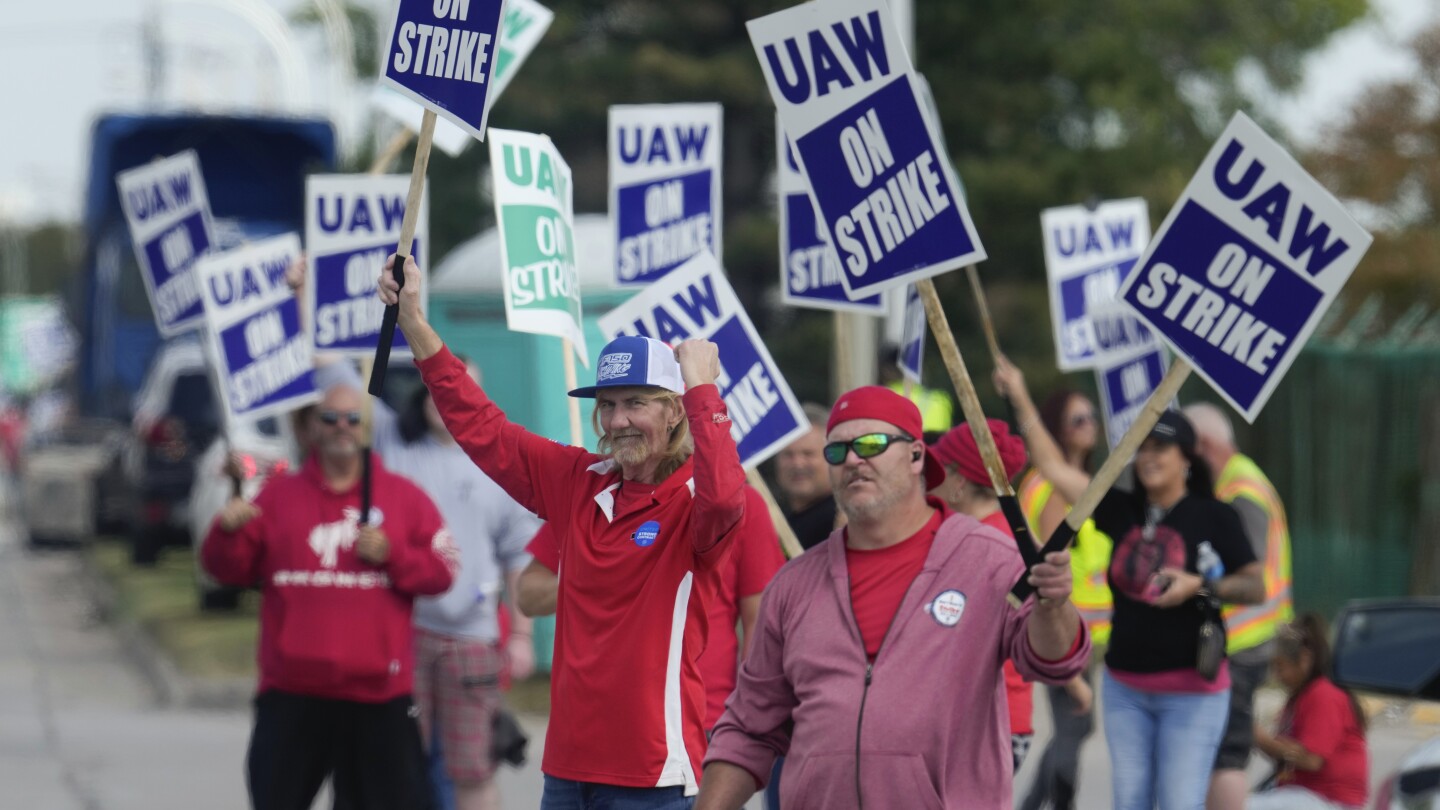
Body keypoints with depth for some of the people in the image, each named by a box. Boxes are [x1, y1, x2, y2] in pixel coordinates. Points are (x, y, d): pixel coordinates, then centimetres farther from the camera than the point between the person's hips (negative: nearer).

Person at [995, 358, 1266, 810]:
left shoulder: (1213, 518, -5)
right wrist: (1020, 401, 0)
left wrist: (1200, 585, -19)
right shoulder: (1123, 511, 6)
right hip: (1125, 687, 5)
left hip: (1192, 691, -5)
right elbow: (1053, 467, 5)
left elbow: (1256, 587, -4)